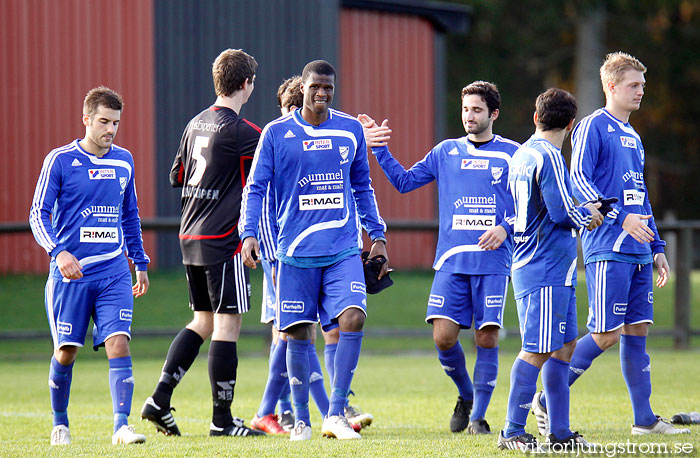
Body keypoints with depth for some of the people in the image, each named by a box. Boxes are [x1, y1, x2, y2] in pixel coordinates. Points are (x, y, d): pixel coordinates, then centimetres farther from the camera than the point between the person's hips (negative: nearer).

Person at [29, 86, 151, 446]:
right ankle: (60, 425, 23)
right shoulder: (60, 160, -3)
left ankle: (121, 426, -17)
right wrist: (58, 251, -19)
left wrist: (140, 263, 23)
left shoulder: (123, 161, 11)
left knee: (118, 344, -12)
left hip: (114, 272, 3)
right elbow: (39, 214, -4)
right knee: (66, 350, 3)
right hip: (71, 271, -3)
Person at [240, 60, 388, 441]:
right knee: (298, 333, 1)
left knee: (353, 318, -15)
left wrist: (377, 236, 15)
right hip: (295, 251, -1)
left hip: (344, 249, 1)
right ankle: (301, 420, 15)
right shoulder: (276, 133, 1)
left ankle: (336, 415, -9)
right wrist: (249, 234, -13)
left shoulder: (351, 130, 8)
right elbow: (255, 188, 1)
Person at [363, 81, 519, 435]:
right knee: (443, 336, -8)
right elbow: (404, 181, 16)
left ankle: (478, 415, 5)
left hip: (493, 262, -2)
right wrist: (379, 148, 6)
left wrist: (505, 228, -11)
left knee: (487, 337, -6)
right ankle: (465, 396, 18)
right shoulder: (446, 152, 13)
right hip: (452, 260, 2)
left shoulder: (512, 154, 5)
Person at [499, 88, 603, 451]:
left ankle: (560, 432, 12)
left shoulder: (522, 155, 15)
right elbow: (562, 212, -18)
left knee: (564, 345, 10)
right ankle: (512, 432, -6)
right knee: (538, 350, -9)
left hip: (556, 272, 10)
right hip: (545, 271, -10)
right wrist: (587, 216, 1)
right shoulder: (549, 157, -13)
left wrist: (581, 212, 20)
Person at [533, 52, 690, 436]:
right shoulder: (592, 127, -6)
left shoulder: (632, 137, 20)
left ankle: (644, 419, 9)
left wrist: (656, 248, 21)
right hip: (608, 250, -8)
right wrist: (621, 218, -23)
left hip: (638, 252, 8)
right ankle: (547, 400, 2)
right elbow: (578, 182, -15)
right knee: (606, 335, -9)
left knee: (637, 331, 7)